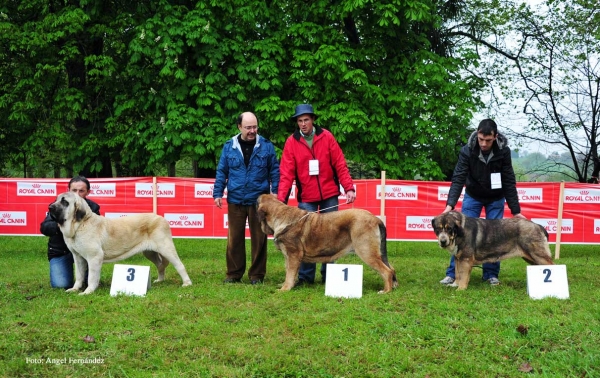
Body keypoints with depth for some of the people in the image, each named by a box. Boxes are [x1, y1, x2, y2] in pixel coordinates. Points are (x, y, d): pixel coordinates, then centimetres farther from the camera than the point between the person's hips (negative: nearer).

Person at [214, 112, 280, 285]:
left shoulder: (266, 146, 1)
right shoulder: (229, 147, 3)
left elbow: (275, 171, 4)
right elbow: (221, 172, 7)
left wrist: (275, 191, -5)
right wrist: (218, 193, 1)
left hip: (259, 200, -1)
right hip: (235, 201, 1)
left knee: (259, 238, 4)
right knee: (234, 238, 6)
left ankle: (257, 274, 14)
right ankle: (234, 273, 16)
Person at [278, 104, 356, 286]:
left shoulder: (326, 137, -2)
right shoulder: (291, 142, -3)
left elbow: (340, 165, -2)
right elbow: (286, 174, -7)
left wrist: (349, 188, -10)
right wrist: (281, 199, -16)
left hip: (329, 195, 1)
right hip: (306, 198, -1)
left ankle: (328, 274, 17)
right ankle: (305, 276, 8)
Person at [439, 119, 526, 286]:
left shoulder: (503, 151, -24)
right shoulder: (467, 150, -26)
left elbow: (509, 182, -18)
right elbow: (458, 179, -27)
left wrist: (515, 210, -18)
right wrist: (450, 204, -40)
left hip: (496, 198, 0)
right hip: (473, 196, 0)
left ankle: (491, 274, 10)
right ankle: (453, 273, 0)